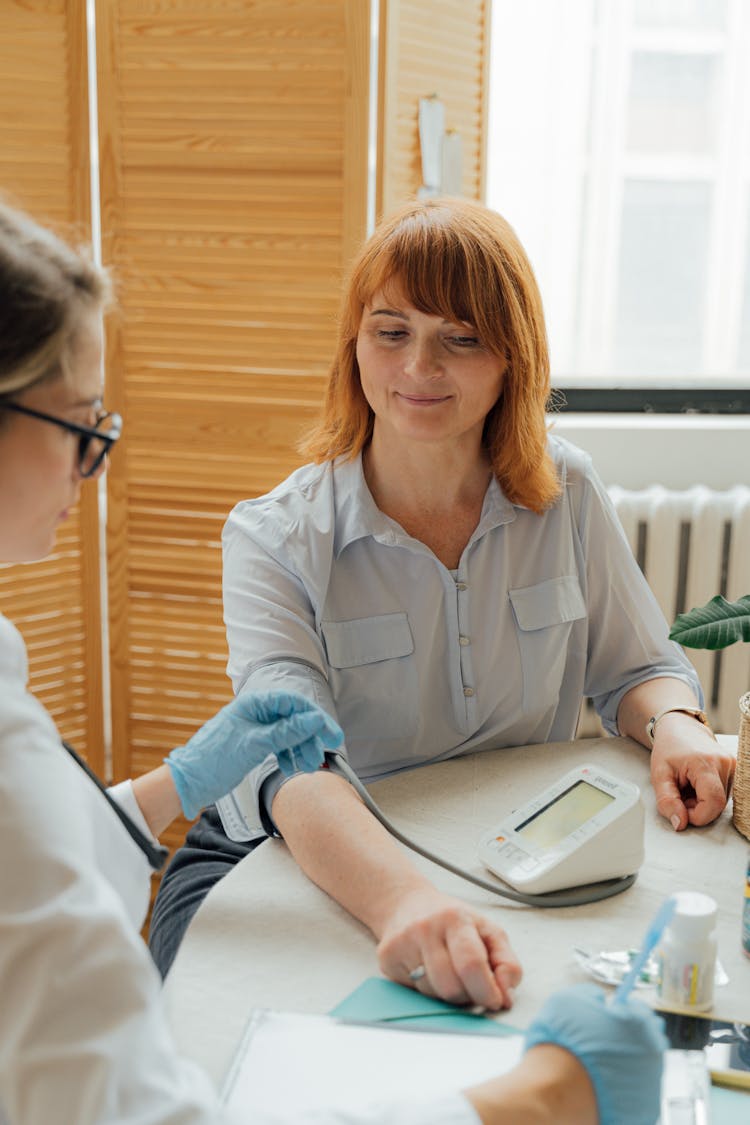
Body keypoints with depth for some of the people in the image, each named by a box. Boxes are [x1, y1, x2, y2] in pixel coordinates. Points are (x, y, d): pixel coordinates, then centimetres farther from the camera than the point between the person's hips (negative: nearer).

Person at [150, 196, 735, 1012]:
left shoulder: (566, 494, -2)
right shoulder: (274, 540, -14)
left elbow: (636, 667, 10)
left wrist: (674, 725, -16)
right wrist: (402, 898, -51)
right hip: (323, 870, -3)